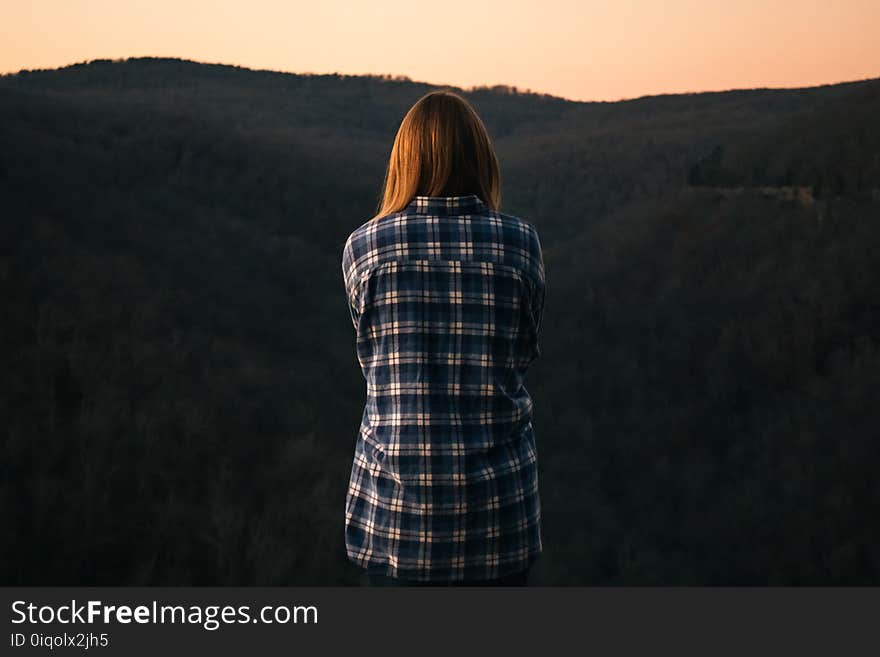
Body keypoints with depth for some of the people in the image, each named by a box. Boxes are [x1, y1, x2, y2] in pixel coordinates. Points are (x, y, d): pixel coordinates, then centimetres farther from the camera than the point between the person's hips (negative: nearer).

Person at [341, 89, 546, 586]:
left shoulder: (364, 245, -3)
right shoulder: (520, 242, -3)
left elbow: (369, 357, 7)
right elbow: (526, 355, 6)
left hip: (395, 497, 0)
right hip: (498, 499, 1)